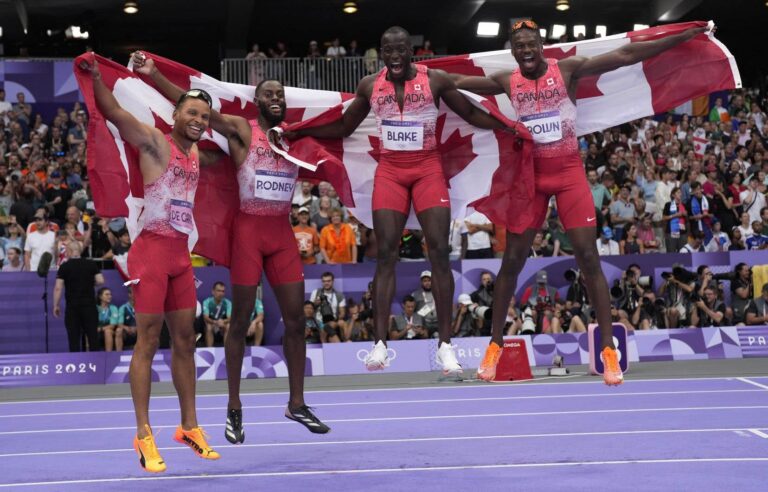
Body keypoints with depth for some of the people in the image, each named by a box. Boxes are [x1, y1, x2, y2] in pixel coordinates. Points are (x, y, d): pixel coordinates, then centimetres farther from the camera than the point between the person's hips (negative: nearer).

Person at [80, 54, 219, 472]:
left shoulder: (196, 154, 15)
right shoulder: (153, 142, -6)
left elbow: (221, 160, 39)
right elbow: (113, 112, -20)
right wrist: (95, 76, -31)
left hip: (181, 253, 7)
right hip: (152, 249, -7)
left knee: (185, 340, 10)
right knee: (148, 341, -5)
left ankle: (189, 426, 19)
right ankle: (144, 436, 0)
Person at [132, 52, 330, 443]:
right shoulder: (241, 129, -3)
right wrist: (152, 74, -23)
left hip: (282, 232, 5)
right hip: (248, 229, -4)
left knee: (295, 319, 4)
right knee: (240, 320, 1)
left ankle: (296, 404, 17)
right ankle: (234, 409, 10)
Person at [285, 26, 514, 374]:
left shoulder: (435, 80, -3)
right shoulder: (370, 85, 4)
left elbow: (472, 114, 4)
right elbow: (343, 127, 15)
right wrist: (296, 132, 8)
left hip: (428, 169, -2)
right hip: (389, 171, 2)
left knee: (439, 252, -8)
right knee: (386, 254, -6)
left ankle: (446, 345, -4)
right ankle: (380, 343, -6)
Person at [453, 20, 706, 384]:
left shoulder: (569, 69, -8)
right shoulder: (506, 81, 0)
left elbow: (625, 55, -12)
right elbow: (456, 83, 6)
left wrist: (684, 36, -15)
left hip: (570, 174, -2)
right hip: (530, 175, 2)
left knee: (588, 258, -5)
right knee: (512, 259, 4)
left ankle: (609, 349, 0)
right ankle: (495, 344, 16)